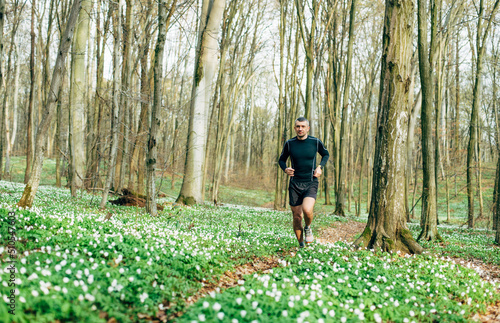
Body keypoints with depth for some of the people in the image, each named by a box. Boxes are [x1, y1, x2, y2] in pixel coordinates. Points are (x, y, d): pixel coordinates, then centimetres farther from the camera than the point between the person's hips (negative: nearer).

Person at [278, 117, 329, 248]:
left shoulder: (315, 142, -2)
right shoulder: (289, 143, 0)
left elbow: (326, 154, 17)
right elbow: (282, 159, 15)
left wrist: (320, 167, -1)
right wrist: (285, 169, -7)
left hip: (311, 184, -2)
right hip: (295, 184, 2)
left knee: (307, 210, -27)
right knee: (297, 217, 4)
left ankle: (308, 228, 8)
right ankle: (301, 246, 24)